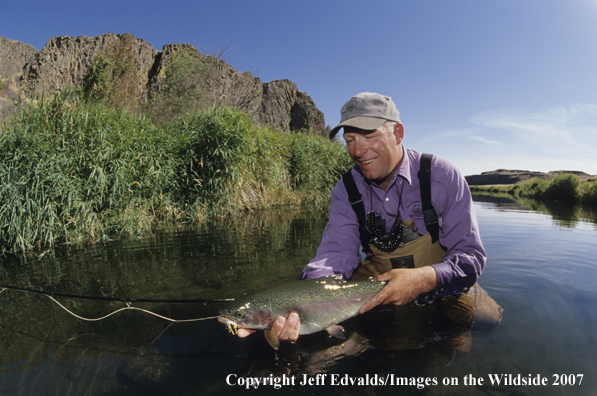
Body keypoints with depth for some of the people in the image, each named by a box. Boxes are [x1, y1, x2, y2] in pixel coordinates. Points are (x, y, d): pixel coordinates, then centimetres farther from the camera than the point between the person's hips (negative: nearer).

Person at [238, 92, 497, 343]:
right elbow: (336, 255, -20)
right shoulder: (345, 191, -8)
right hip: (377, 277, 1)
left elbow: (471, 255, -17)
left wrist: (425, 279, -40)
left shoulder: (441, 175, -16)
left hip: (442, 285, 0)